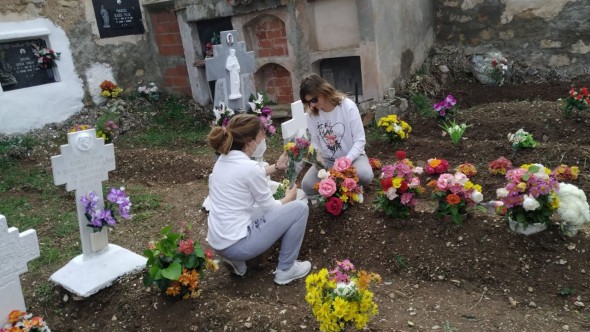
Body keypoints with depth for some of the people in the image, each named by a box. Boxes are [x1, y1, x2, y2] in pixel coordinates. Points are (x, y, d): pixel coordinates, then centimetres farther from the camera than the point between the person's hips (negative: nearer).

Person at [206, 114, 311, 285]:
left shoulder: (225, 159, 4)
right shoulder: (249, 167, -21)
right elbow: (271, 208, -7)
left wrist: (276, 167, 29)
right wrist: (289, 197, 12)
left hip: (218, 241, 9)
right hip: (235, 244, -9)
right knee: (299, 208, -1)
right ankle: (285, 270, 11)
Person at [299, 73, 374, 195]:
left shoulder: (348, 106, -18)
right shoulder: (311, 113, -7)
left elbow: (359, 140, -17)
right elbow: (315, 141, 3)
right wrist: (318, 155, -19)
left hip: (352, 156, -3)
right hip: (327, 160, 3)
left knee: (365, 176, -35)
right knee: (307, 186, -20)